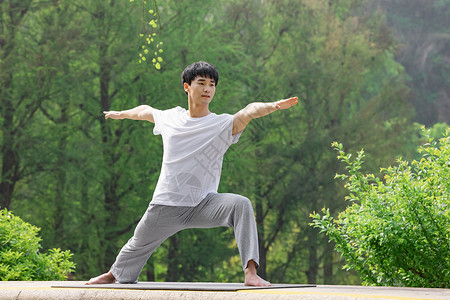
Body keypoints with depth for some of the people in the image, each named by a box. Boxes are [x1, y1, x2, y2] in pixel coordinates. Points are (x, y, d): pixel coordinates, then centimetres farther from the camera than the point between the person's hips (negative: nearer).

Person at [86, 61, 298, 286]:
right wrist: (120, 114, 45)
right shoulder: (169, 118, 6)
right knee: (138, 245, 18)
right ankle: (114, 274, 51)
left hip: (204, 204, -3)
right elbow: (145, 111, 28)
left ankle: (250, 272, -35)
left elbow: (249, 111, -26)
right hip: (166, 206, 3)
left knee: (241, 204, -31)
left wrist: (272, 106, -46)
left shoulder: (223, 124, -6)